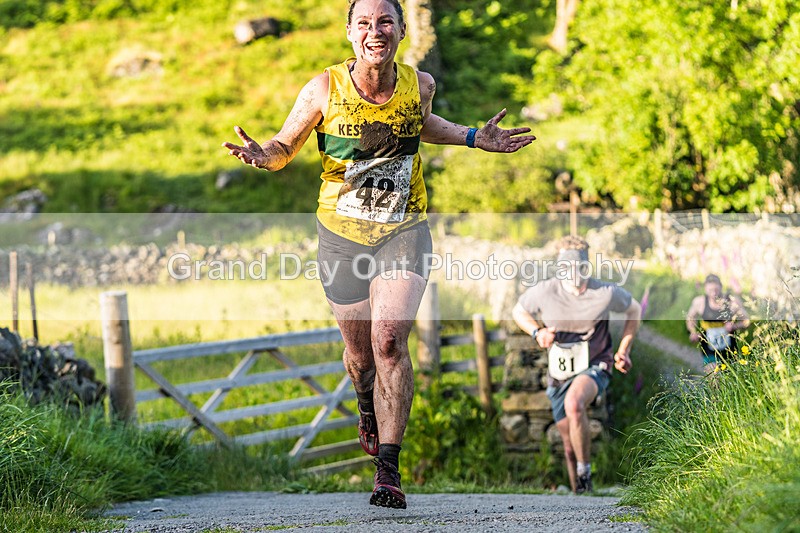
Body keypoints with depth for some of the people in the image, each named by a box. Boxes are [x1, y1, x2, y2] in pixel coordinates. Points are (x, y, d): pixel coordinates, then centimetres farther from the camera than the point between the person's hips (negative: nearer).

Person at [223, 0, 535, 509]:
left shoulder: (419, 84, -5)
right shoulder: (325, 89, -11)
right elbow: (285, 147, 1)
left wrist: (472, 138, 9)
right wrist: (262, 154, -22)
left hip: (404, 229, 0)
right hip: (342, 232, 1)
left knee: (389, 339, -20)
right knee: (360, 352, 13)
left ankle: (388, 468, -15)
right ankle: (369, 410, 51)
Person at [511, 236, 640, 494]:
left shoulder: (606, 293, -15)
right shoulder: (544, 291, -14)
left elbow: (634, 310, 7)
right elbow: (518, 311, 6)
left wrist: (623, 350, 3)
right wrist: (537, 332, -13)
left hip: (594, 366, -3)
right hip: (559, 373, 3)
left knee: (574, 405, -36)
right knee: (569, 444, 10)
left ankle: (585, 470, -19)